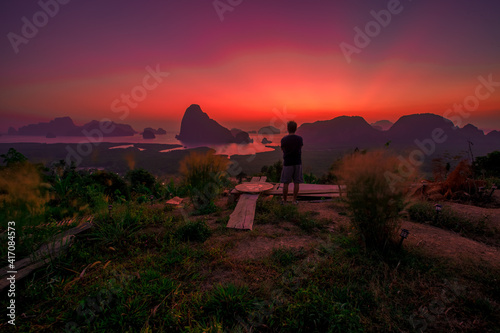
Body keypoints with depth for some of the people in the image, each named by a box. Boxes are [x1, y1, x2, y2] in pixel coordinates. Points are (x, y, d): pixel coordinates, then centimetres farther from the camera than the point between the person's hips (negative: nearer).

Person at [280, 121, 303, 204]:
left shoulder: (284, 139, -9)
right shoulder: (299, 139, -4)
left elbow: (282, 149, 4)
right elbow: (300, 149, 10)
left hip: (287, 163, -1)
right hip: (297, 163, 2)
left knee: (286, 183, 7)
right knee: (296, 182, 9)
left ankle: (284, 200, 14)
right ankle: (294, 200, 15)